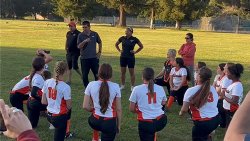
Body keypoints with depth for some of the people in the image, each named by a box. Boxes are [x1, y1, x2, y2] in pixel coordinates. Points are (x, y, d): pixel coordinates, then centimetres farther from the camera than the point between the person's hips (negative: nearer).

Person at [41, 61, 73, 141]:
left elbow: (43, 102, 0)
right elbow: (69, 106, -13)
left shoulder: (47, 82, -7)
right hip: (60, 117, -6)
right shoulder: (65, 87, -23)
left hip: (49, 115, 7)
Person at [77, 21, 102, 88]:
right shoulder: (80, 35, -3)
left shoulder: (95, 34, 3)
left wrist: (99, 52, 12)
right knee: (84, 75, 4)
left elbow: (100, 43, 18)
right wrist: (84, 41, -28)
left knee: (97, 74, 5)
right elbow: (79, 46, -12)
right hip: (84, 58, -1)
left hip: (94, 58, 1)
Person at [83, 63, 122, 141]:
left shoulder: (91, 85, -7)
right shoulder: (115, 86, -10)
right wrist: (118, 125, 8)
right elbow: (118, 109, -5)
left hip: (95, 121, 2)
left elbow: (85, 106, -5)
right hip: (110, 123, -2)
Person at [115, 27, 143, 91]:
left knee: (132, 72, 4)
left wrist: (135, 52, -2)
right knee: (122, 72, 9)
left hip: (131, 57, -3)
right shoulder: (122, 38, 2)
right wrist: (119, 50, 6)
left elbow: (141, 46, 4)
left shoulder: (134, 39, -6)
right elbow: (116, 44, 18)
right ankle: (122, 85, 22)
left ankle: (132, 86, 15)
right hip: (123, 57, 3)